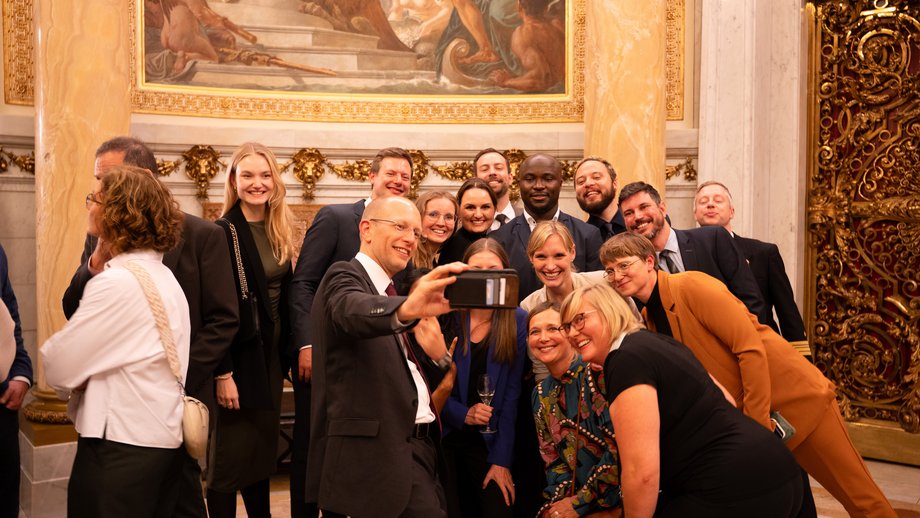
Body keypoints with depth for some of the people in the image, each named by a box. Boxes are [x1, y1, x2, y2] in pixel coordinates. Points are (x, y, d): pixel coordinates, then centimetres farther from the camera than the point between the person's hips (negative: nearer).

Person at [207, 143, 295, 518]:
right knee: (229, 458, 4)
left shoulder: (279, 233, 8)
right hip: (238, 356, -6)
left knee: (262, 453, 16)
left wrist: (285, 355, 8)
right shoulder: (222, 233, -13)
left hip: (271, 355, 7)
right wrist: (222, 374, -18)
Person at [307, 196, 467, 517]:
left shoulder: (386, 289, 20)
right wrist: (406, 308, -51)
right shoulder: (345, 277, -6)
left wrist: (437, 355, 6)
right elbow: (354, 312, -32)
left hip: (412, 445, 9)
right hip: (382, 452, -9)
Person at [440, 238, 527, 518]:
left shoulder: (517, 321, -4)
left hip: (488, 440, 1)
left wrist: (502, 460, -7)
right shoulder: (447, 314, -9)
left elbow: (511, 392, -4)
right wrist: (462, 413, -18)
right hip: (442, 434, -1)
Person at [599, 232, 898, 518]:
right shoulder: (647, 318, 4)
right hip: (743, 418, 7)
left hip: (796, 396, -7)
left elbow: (750, 348, -21)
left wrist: (758, 422, -22)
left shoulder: (691, 285, -18)